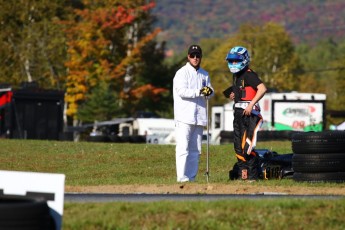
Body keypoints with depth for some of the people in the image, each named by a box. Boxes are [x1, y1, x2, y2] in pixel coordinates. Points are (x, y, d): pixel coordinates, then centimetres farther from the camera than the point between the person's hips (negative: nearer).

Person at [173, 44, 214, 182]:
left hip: (199, 117, 7)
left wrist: (209, 91, -12)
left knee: (195, 150, 8)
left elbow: (210, 93, 12)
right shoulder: (182, 73, -2)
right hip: (185, 118, -7)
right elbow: (182, 91, -16)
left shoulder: (204, 74, 18)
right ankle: (182, 178, -14)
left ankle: (191, 178, 12)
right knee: (183, 149, -11)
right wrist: (200, 92, -26)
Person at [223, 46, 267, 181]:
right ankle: (242, 173, 18)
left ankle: (252, 175, -9)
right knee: (238, 146, 10)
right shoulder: (236, 75, 19)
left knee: (247, 146, -13)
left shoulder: (249, 75, -11)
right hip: (238, 113, 10)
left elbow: (262, 89, -24)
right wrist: (232, 94, 14)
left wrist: (251, 104, -26)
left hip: (249, 113, -10)